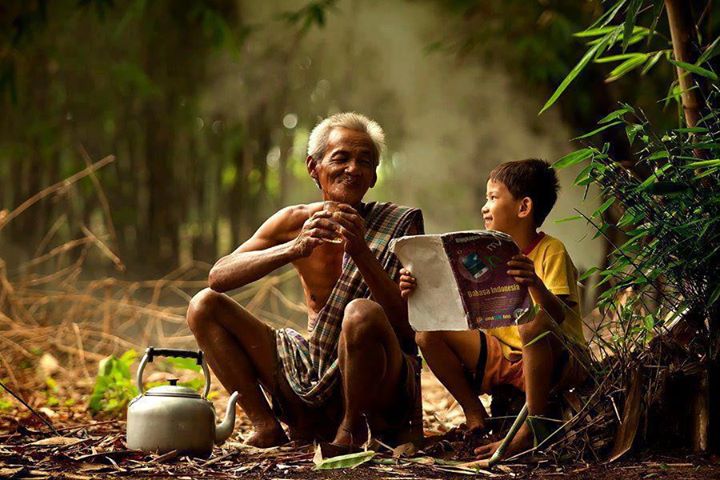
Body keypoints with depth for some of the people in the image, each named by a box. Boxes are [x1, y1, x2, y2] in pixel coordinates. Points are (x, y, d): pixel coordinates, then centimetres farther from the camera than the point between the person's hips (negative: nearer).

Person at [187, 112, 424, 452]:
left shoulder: (399, 227, -6)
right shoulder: (294, 222, 4)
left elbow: (407, 324, -15)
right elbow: (218, 277, -7)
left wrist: (362, 254, -25)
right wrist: (295, 249, -21)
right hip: (311, 379, 4)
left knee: (362, 312, -36)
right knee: (204, 306, -1)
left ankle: (353, 427, -11)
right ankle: (266, 425, -3)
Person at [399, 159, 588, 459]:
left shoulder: (550, 251, -12)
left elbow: (559, 316, -26)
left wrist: (535, 285, -46)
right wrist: (421, 293, -13)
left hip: (558, 363, -6)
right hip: (505, 360, 6)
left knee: (533, 322, -39)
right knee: (428, 331, -8)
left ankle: (532, 428, -28)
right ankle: (475, 416, 0)